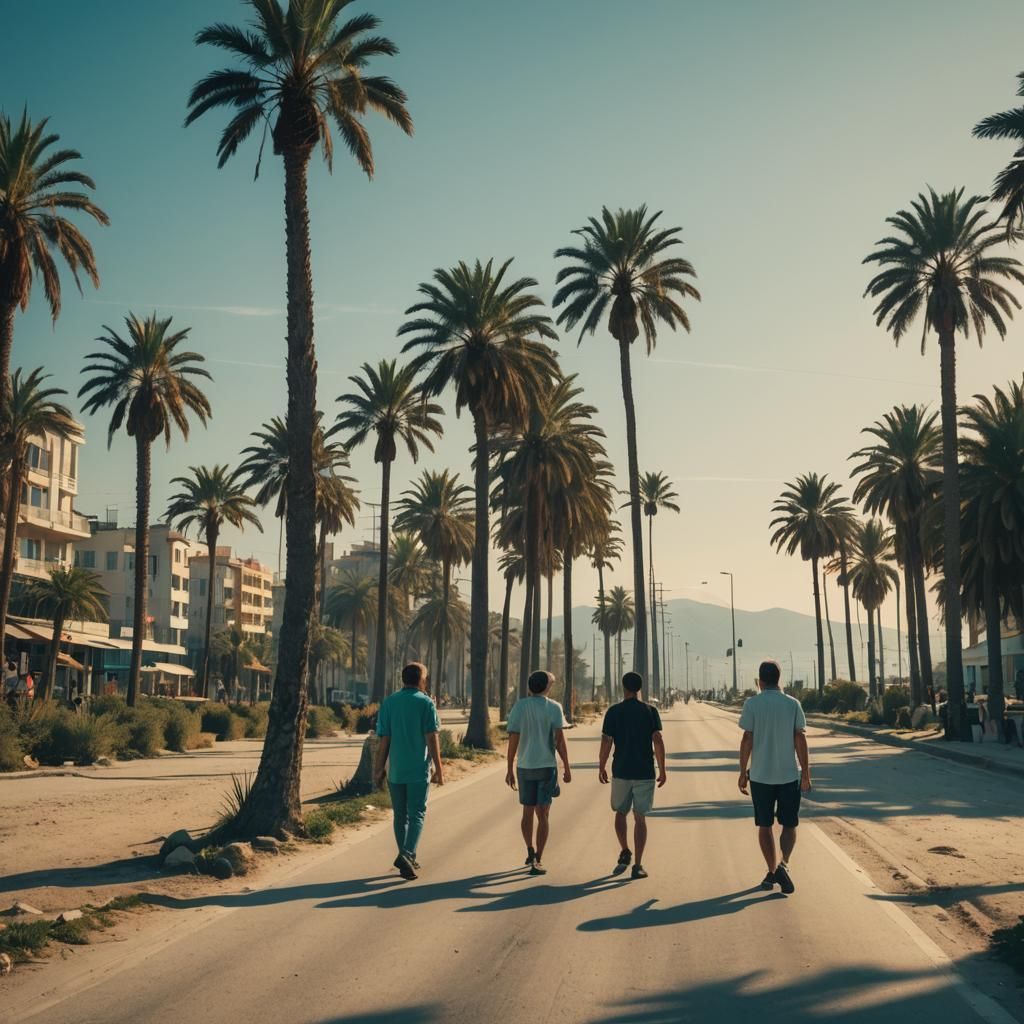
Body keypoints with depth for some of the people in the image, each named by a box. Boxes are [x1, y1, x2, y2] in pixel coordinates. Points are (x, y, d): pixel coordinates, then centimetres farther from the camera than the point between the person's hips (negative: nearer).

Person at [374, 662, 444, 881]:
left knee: (400, 815, 13)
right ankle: (406, 855, -17)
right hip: (418, 770, -3)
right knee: (416, 815, 1)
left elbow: (383, 741, 3)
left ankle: (408, 861, 19)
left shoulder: (389, 703, 4)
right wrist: (439, 769, -5)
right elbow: (432, 739, -9)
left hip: (395, 770, 3)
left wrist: (379, 769, 9)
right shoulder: (426, 703, -6)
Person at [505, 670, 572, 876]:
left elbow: (513, 740, -4)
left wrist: (510, 769, 3)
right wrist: (567, 767, -4)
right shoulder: (554, 707, -7)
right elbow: (559, 739, -11)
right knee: (543, 814, 0)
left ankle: (531, 852, 31)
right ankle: (537, 861, -5)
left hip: (524, 766, 3)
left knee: (528, 811, 18)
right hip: (546, 766, -3)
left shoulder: (519, 706, -2)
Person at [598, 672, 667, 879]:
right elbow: (657, 741, -8)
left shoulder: (613, 712, -3)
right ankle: (638, 865, 1)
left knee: (620, 812, 20)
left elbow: (606, 742, -5)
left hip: (621, 771, 0)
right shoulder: (650, 712, -2)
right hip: (645, 772, 0)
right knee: (640, 817, 4)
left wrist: (601, 767, 7)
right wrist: (662, 770, -2)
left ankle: (624, 852, 6)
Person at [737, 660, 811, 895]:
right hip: (789, 774, 1)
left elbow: (747, 740, -6)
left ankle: (772, 872, 14)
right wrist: (806, 774, 4)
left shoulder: (752, 704, -4)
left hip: (760, 775, -1)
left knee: (764, 825, 12)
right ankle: (783, 864, -12)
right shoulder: (792, 704, 0)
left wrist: (742, 773, 1)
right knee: (789, 825, 9)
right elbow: (800, 739, -2)